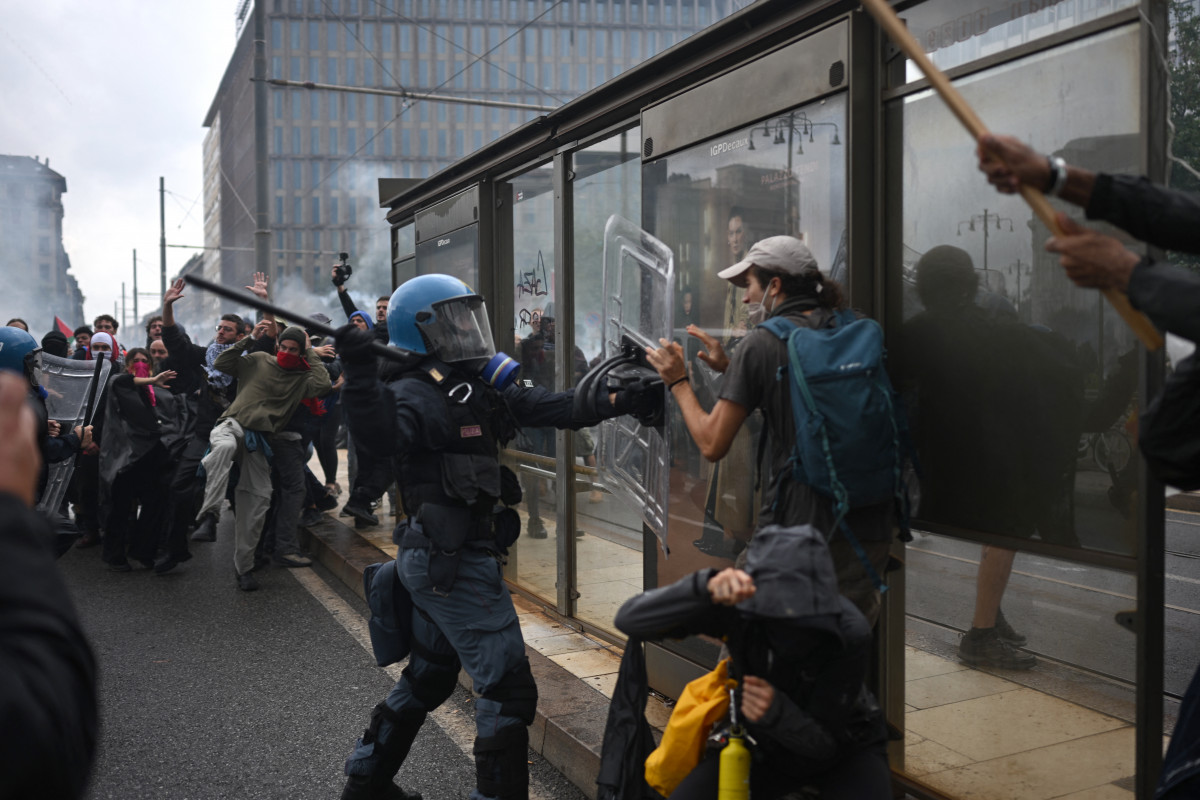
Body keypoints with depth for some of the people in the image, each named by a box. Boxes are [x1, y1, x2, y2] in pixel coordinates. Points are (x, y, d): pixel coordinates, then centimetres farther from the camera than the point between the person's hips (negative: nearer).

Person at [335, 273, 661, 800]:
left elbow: (546, 406, 9)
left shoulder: (475, 387, 11)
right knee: (507, 688, -5)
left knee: (428, 676, 23)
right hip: (455, 561, -10)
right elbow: (381, 437, -35)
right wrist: (359, 374, -48)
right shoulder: (416, 394, -14)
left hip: (437, 559, 10)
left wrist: (619, 402, -1)